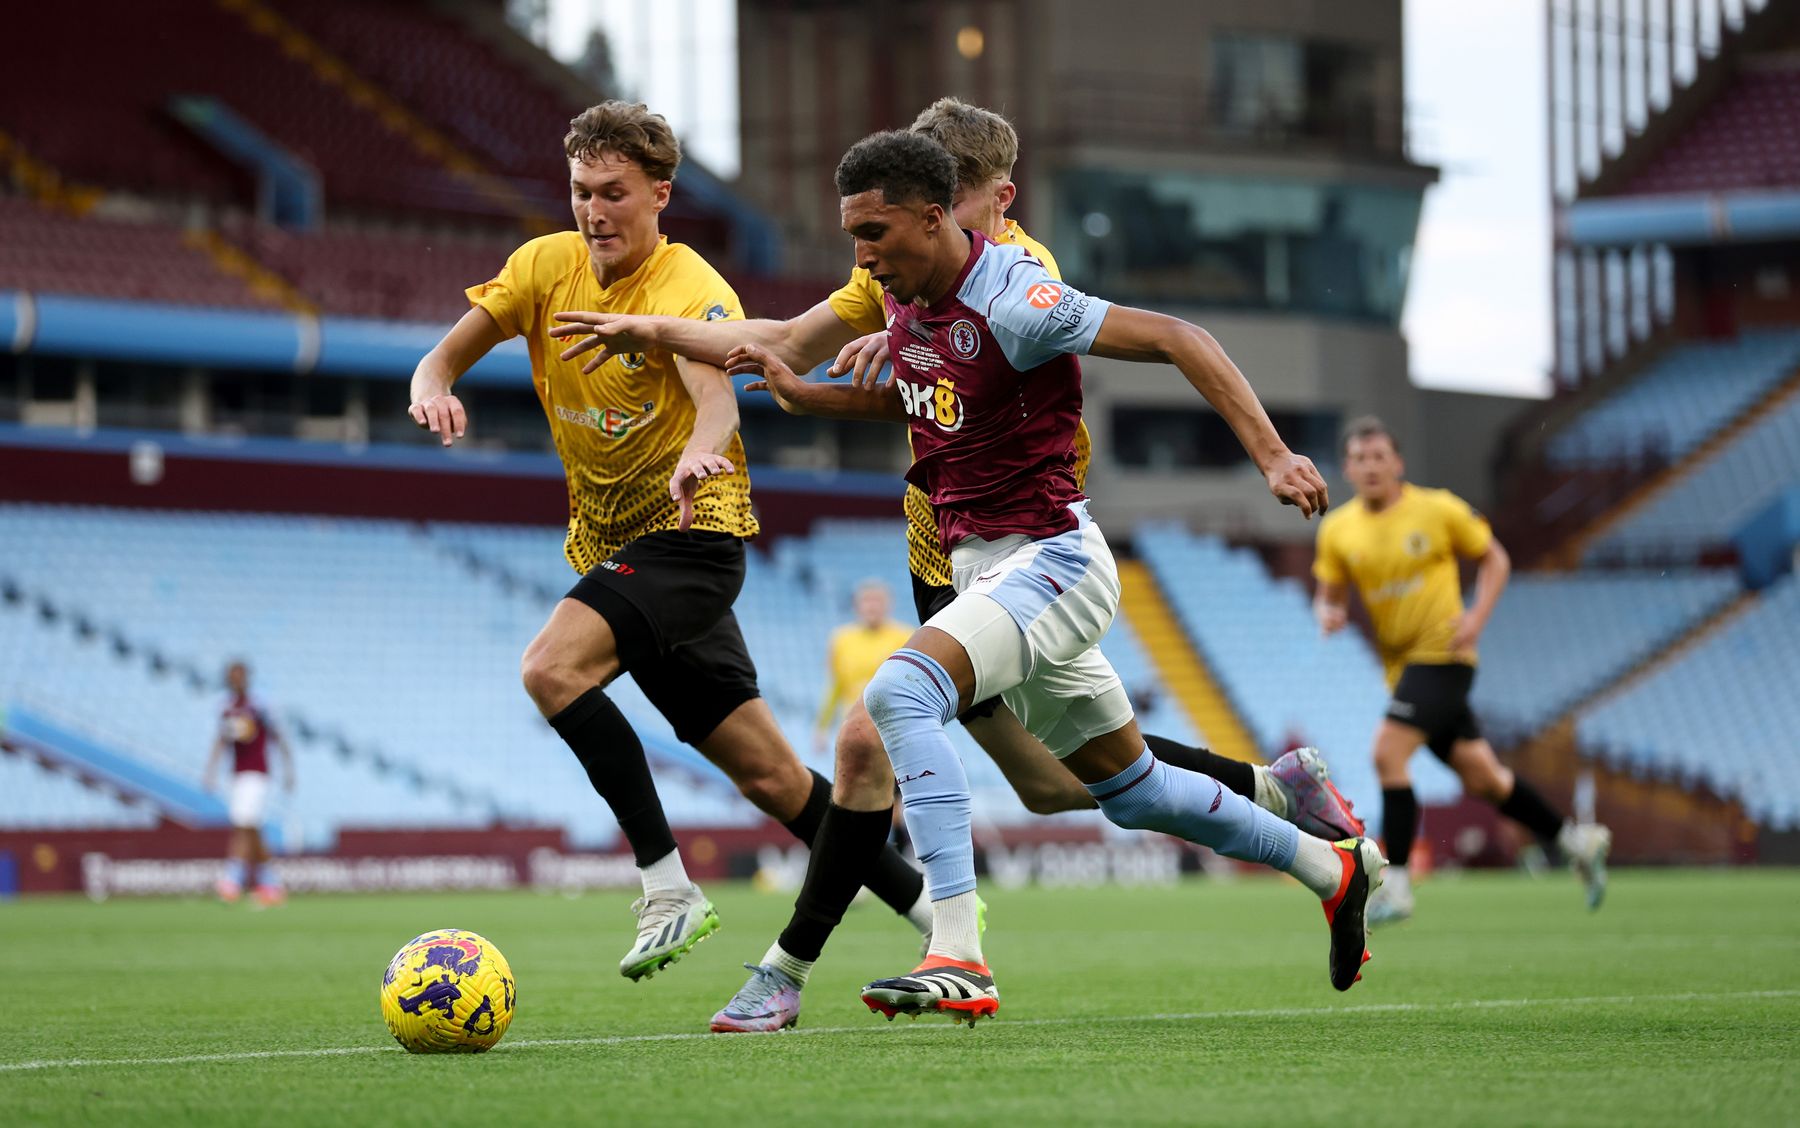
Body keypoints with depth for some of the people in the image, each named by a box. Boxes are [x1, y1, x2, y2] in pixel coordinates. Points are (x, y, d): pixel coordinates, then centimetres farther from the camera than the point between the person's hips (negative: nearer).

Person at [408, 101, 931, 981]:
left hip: (691, 537, -6)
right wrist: (434, 386, -22)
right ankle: (931, 908, 20)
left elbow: (715, 396, -35)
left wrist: (699, 453, -58)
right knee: (766, 774, 7)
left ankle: (668, 888, -24)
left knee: (552, 667, -30)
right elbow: (448, 353, 3)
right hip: (608, 543, 6)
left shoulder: (691, 291, -16)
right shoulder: (546, 265, 2)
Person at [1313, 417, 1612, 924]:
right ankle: (1578, 841, 28)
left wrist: (1477, 616, -10)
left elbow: (1495, 559, 4)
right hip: (1401, 663, 5)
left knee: (1388, 752, -20)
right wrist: (1329, 613, -11)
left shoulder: (1438, 510, -7)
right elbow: (1330, 595, 13)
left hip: (1443, 656, -5)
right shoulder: (1337, 530, 4)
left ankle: (1396, 886, -15)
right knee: (1479, 776, 10)